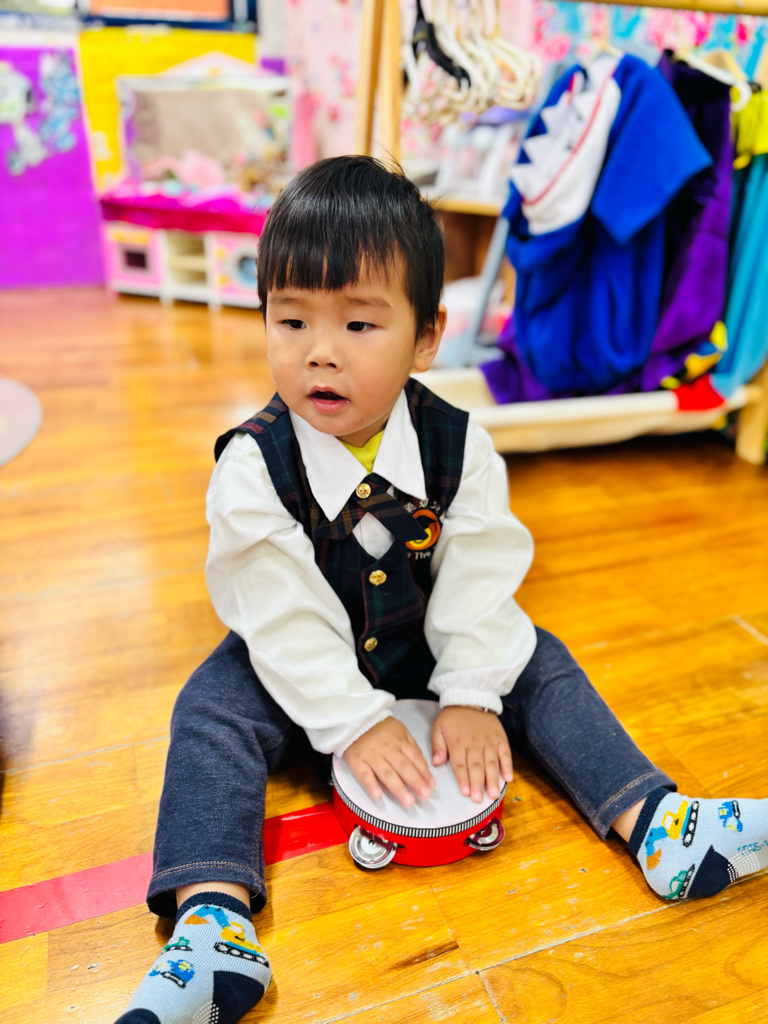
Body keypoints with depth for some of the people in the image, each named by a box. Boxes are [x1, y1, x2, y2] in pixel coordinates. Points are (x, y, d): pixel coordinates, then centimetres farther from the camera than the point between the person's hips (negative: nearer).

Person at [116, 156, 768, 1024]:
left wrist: (472, 693, -15)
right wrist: (352, 720, -23)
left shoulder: (457, 448, -18)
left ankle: (658, 827, -3)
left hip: (425, 645, 2)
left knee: (539, 665, -8)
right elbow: (280, 613, -22)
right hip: (299, 665, -1)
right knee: (211, 712, -20)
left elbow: (480, 578, -12)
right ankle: (212, 924, -20)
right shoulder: (253, 467, -24)